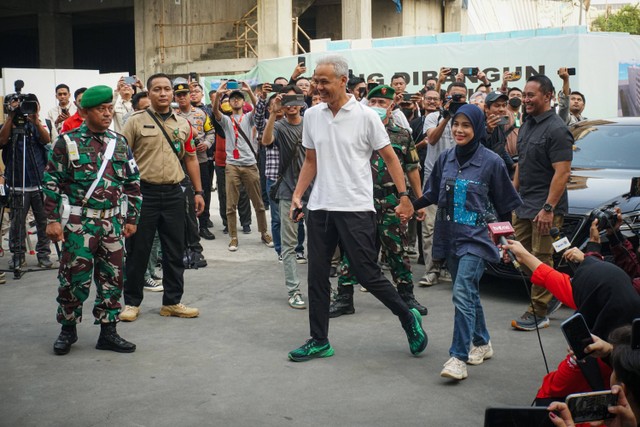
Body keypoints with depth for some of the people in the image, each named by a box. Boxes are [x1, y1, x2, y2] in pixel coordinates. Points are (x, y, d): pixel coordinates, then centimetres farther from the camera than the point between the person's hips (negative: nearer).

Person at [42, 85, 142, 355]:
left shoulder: (119, 144, 9)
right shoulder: (68, 142, -3)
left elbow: (133, 183, 13)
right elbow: (52, 182, -3)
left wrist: (131, 218, 9)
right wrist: (52, 219, -8)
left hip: (112, 223, 4)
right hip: (78, 223, -4)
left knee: (112, 278, 6)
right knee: (75, 278, 0)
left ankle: (108, 332, 17)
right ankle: (68, 329, 19)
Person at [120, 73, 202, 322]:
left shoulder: (183, 124, 10)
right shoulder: (136, 122, -2)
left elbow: (190, 158, 15)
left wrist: (198, 191, 11)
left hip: (173, 193, 4)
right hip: (143, 192, -4)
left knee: (174, 251, 9)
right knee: (138, 250, 4)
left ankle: (172, 302, 20)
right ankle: (132, 302, 17)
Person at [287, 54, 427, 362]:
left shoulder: (366, 116, -7)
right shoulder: (312, 115, 7)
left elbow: (389, 157, -1)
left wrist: (404, 196, -7)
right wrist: (297, 195, 6)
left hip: (356, 207, -5)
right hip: (320, 207, 5)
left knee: (367, 274, -4)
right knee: (317, 276, 7)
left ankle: (408, 318, 19)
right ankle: (319, 341, 17)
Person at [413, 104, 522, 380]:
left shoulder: (491, 161, -6)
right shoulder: (446, 159, 7)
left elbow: (505, 204, 0)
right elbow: (432, 194, 16)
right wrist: (409, 206, 2)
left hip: (476, 237, -5)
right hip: (450, 236, 6)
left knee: (463, 293, -17)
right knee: (469, 292, 16)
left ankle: (458, 358, -17)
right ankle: (482, 343, 33)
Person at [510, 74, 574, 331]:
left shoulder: (556, 130, -13)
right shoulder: (526, 126, 14)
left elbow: (562, 172, -18)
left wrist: (548, 208, -22)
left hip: (545, 207, -9)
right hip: (522, 205, 9)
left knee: (541, 259, -3)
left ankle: (538, 313, 4)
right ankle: (551, 297, 27)